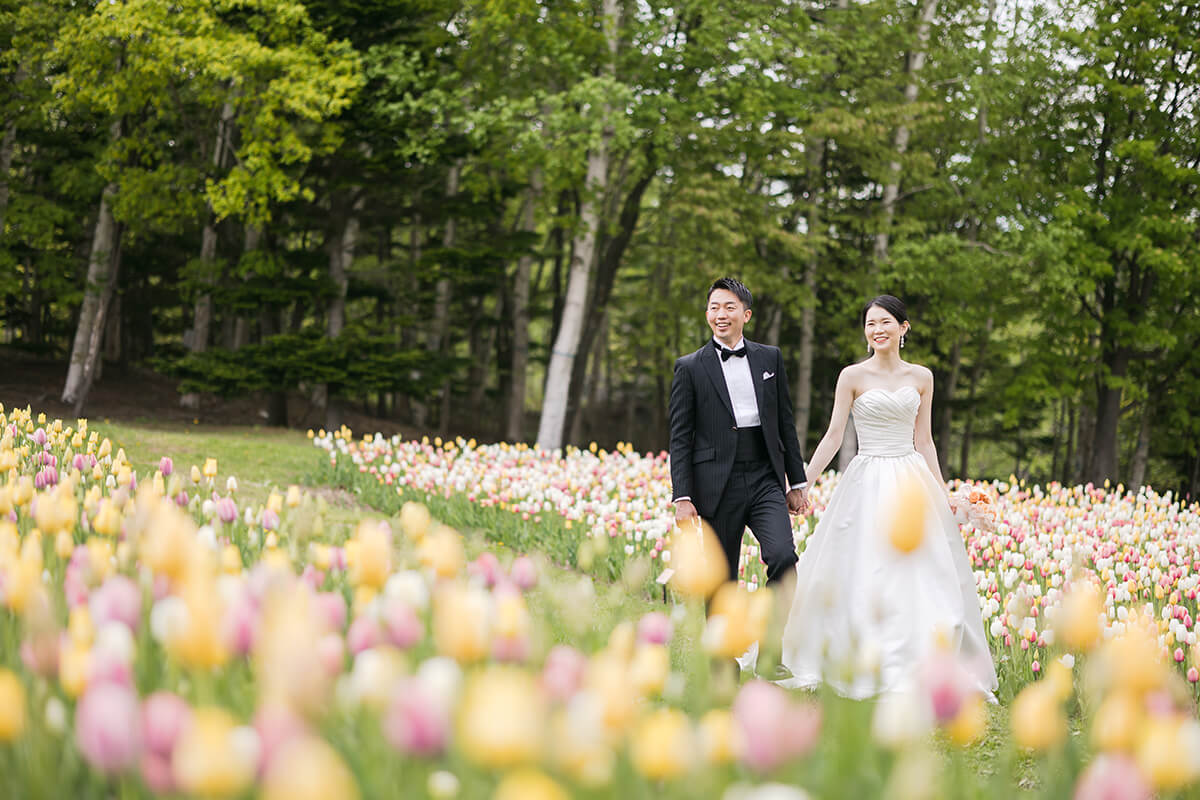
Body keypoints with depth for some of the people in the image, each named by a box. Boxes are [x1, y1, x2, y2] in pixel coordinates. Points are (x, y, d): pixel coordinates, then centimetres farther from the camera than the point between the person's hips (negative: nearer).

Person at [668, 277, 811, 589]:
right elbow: (680, 438, 0)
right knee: (722, 579, 4)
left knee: (784, 558, -18)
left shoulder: (770, 358, 11)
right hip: (718, 487, -2)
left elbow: (786, 423, 15)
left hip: (766, 482, 2)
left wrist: (797, 483, 13)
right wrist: (682, 498, -7)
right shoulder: (689, 367, 2)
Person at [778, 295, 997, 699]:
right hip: (866, 484, -2)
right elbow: (833, 436, -2)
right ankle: (811, 668, 8)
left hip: (912, 483, 3)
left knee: (925, 579, 2)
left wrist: (943, 495, 9)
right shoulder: (852, 376, -1)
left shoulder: (921, 377, 7)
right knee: (854, 575, -2)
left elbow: (924, 441, 11)